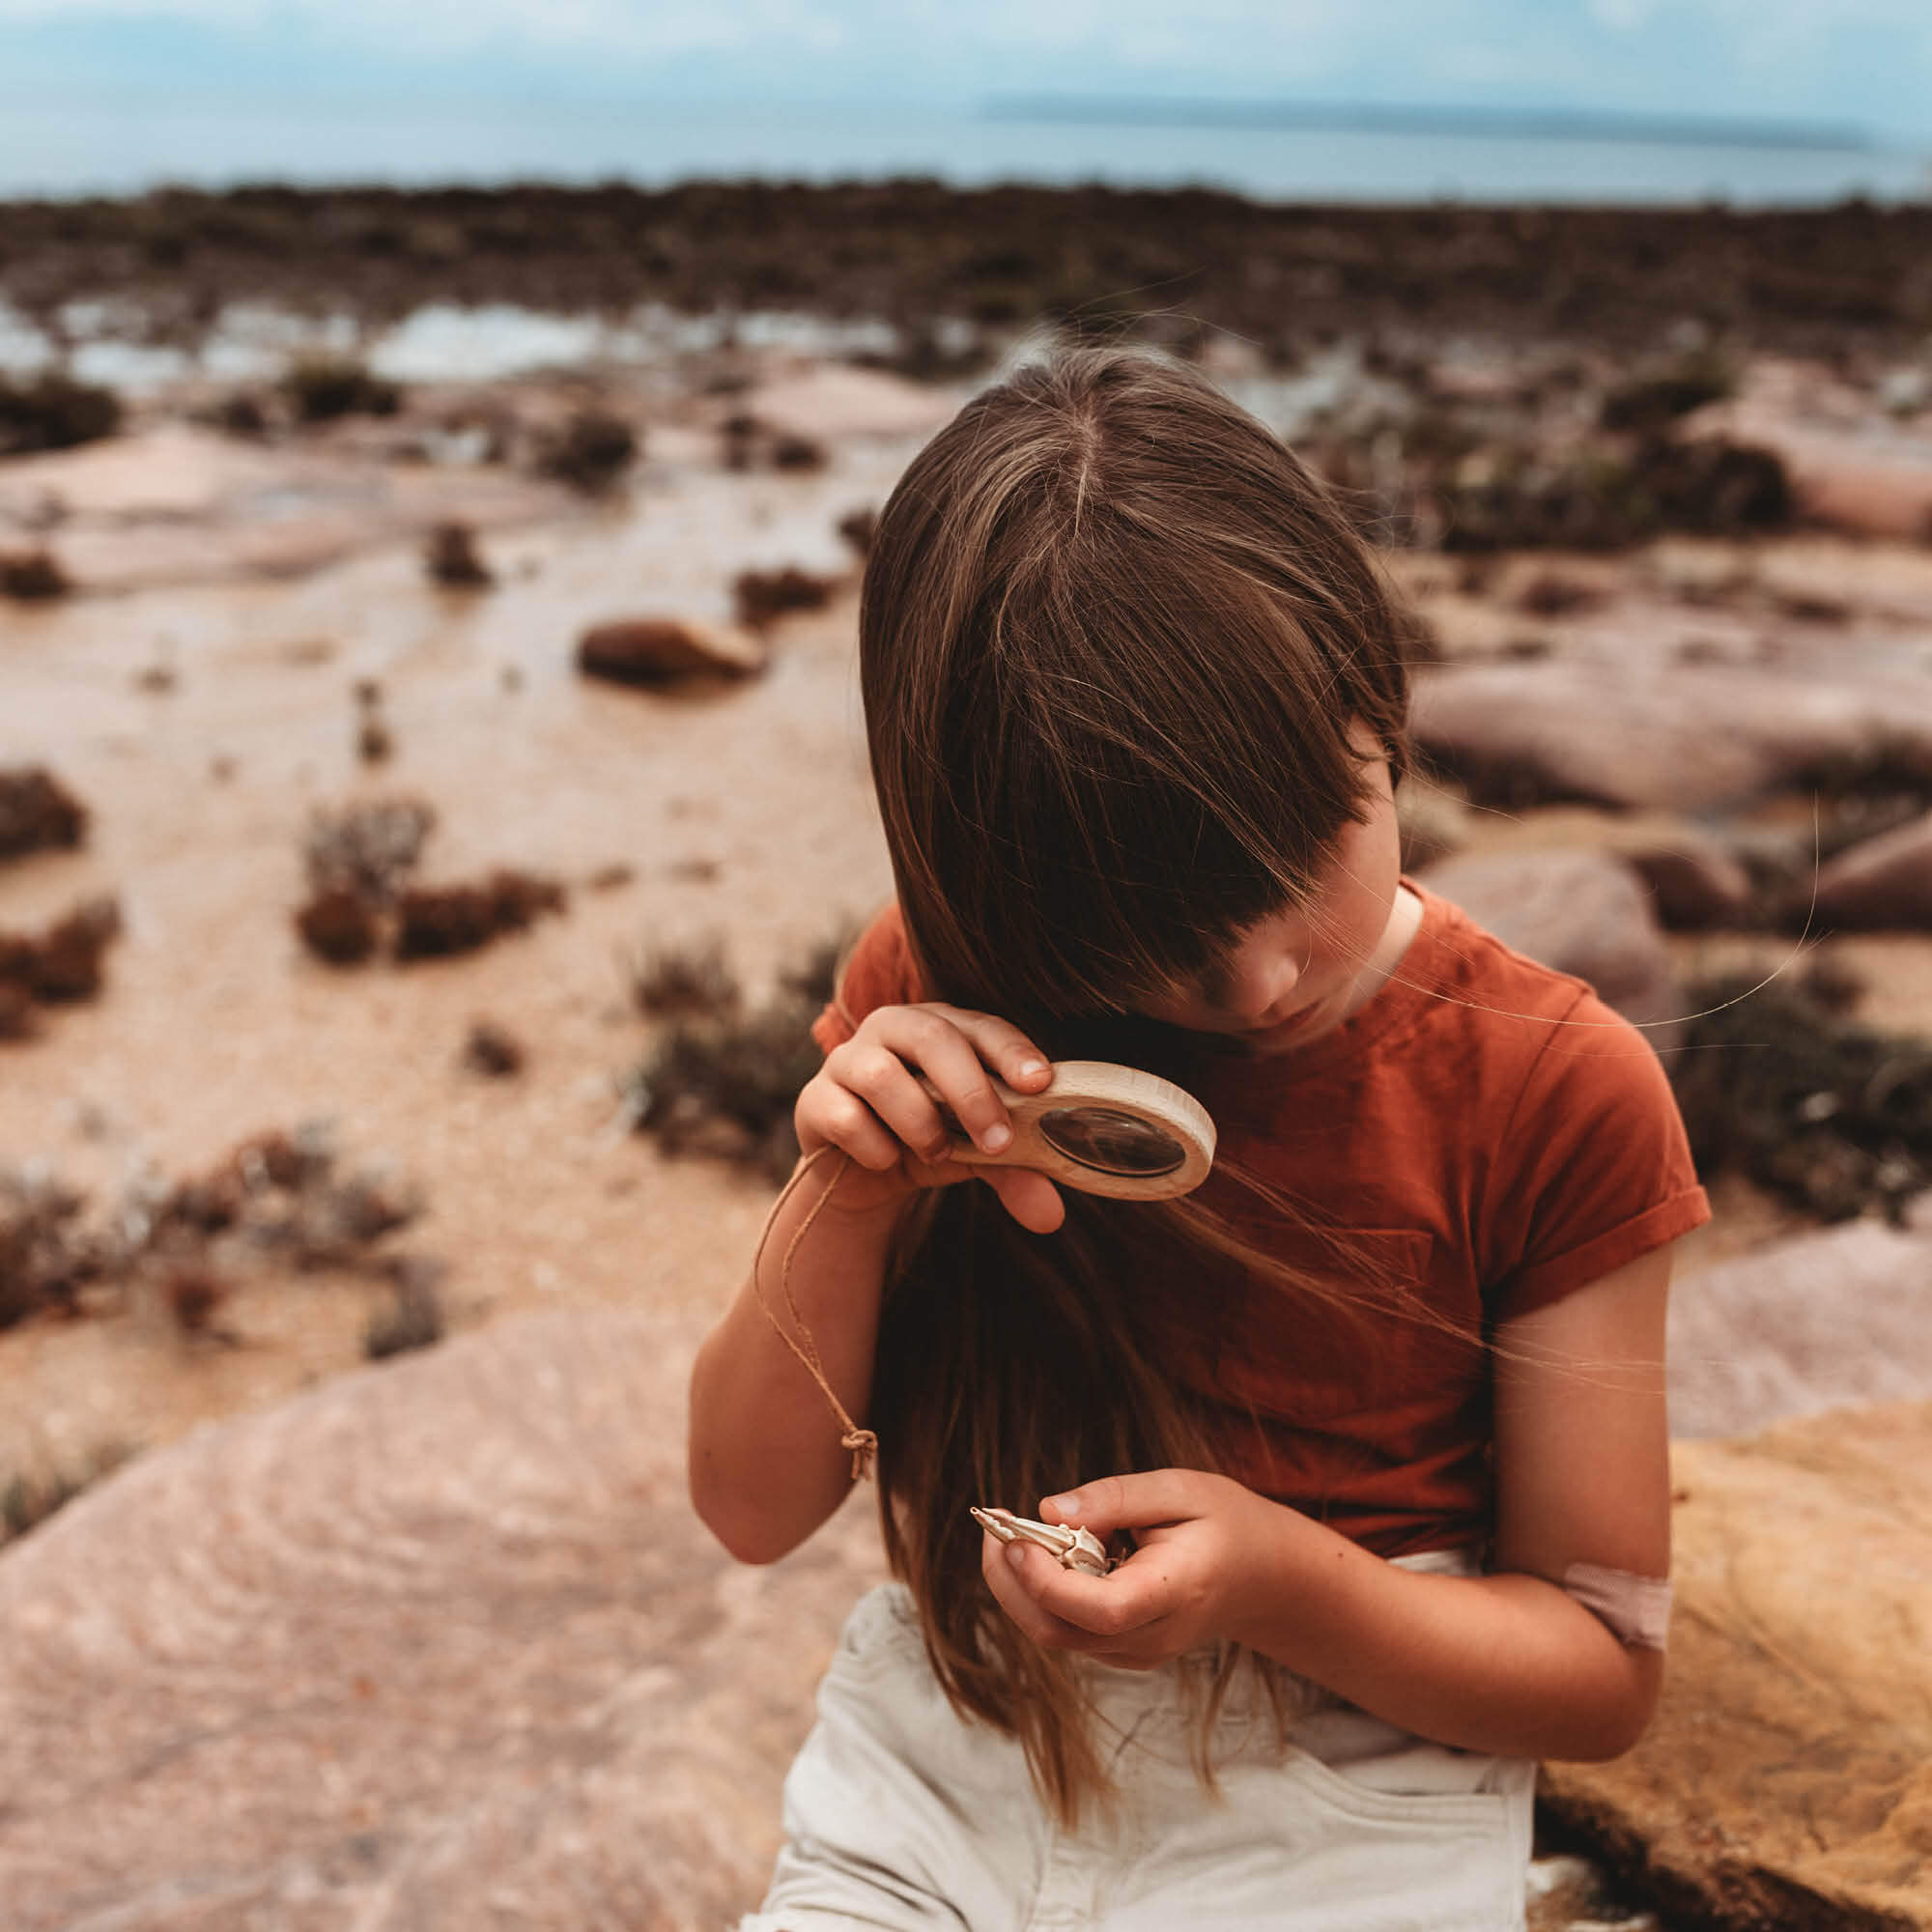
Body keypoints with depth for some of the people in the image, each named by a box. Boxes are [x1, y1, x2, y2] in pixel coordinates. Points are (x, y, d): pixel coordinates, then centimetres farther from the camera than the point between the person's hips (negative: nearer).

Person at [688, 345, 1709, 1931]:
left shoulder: (1558, 1096, -11)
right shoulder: (939, 995, -2)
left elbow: (1608, 1669, -5)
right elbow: (754, 1509, -2)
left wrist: (1272, 1577, -22)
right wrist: (849, 1192, -19)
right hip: (928, 1799, 2)